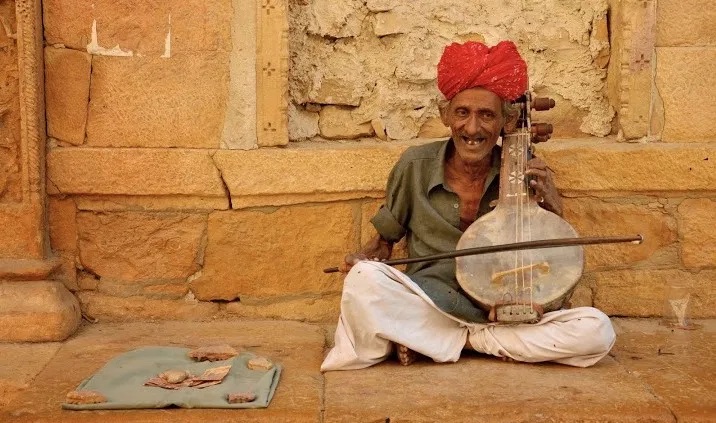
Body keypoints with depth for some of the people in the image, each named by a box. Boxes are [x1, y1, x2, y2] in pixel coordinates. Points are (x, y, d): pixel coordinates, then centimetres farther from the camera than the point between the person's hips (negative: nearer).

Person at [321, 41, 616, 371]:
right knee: (364, 280, -31)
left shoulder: (525, 173, -2)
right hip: (428, 306, -1)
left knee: (597, 330, -23)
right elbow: (385, 239, 11)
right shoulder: (415, 165, -3)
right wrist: (365, 258, -11)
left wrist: (551, 204, -13)